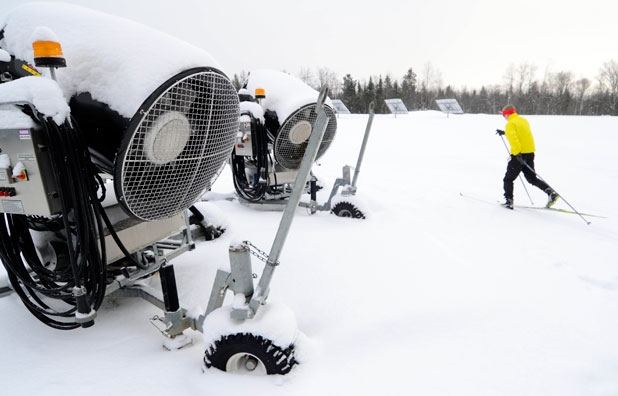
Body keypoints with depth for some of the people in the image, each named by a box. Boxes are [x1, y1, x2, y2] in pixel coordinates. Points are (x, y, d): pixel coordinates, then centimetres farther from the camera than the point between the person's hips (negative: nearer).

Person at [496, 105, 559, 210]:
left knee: (508, 179, 5)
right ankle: (551, 192, 4)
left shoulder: (510, 124, -10)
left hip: (519, 155, -8)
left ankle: (508, 201, 2)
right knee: (532, 178, 18)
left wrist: (517, 153, -29)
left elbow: (513, 139, -24)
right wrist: (504, 133, 36)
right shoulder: (523, 120, 15)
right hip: (530, 153, 8)